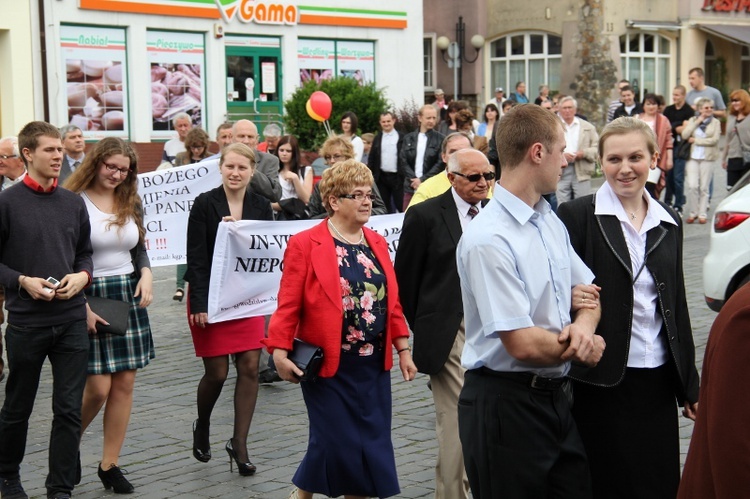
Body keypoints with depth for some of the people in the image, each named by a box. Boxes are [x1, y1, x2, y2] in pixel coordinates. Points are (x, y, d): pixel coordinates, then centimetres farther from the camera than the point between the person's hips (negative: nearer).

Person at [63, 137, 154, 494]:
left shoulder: (131, 203, 9)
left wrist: (146, 273, -2)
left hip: (128, 296, 6)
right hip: (88, 297, -6)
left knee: (124, 384, 4)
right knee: (98, 387, -7)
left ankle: (109, 464, 16)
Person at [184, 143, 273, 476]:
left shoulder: (261, 207, 4)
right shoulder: (205, 204, -7)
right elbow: (196, 258, -10)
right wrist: (199, 304, -16)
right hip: (211, 297, -3)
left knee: (250, 368, -3)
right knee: (217, 373, 0)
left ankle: (239, 444, 8)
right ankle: (202, 427, 30)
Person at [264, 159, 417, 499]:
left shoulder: (377, 243, 11)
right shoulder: (305, 244, -7)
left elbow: (391, 302, 13)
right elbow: (288, 305, -10)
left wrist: (403, 348, 10)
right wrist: (280, 352, -17)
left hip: (374, 365, 6)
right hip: (328, 367, -5)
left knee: (372, 443, 8)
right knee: (336, 442, -1)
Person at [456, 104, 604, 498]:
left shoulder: (551, 222, 8)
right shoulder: (488, 239, -21)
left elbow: (587, 291, 16)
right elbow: (523, 344, -23)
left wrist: (583, 326, -8)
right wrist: (587, 348, -6)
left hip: (555, 397, 8)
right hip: (505, 405, -8)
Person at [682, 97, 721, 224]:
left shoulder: (715, 122, 4)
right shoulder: (692, 120, 9)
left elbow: (714, 140, -8)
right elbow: (684, 135, -4)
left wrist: (696, 140, -6)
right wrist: (697, 122, -7)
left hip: (708, 158, -1)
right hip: (693, 157, 1)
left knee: (704, 187, 1)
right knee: (692, 186, -8)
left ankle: (702, 214, 9)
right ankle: (692, 213, 6)